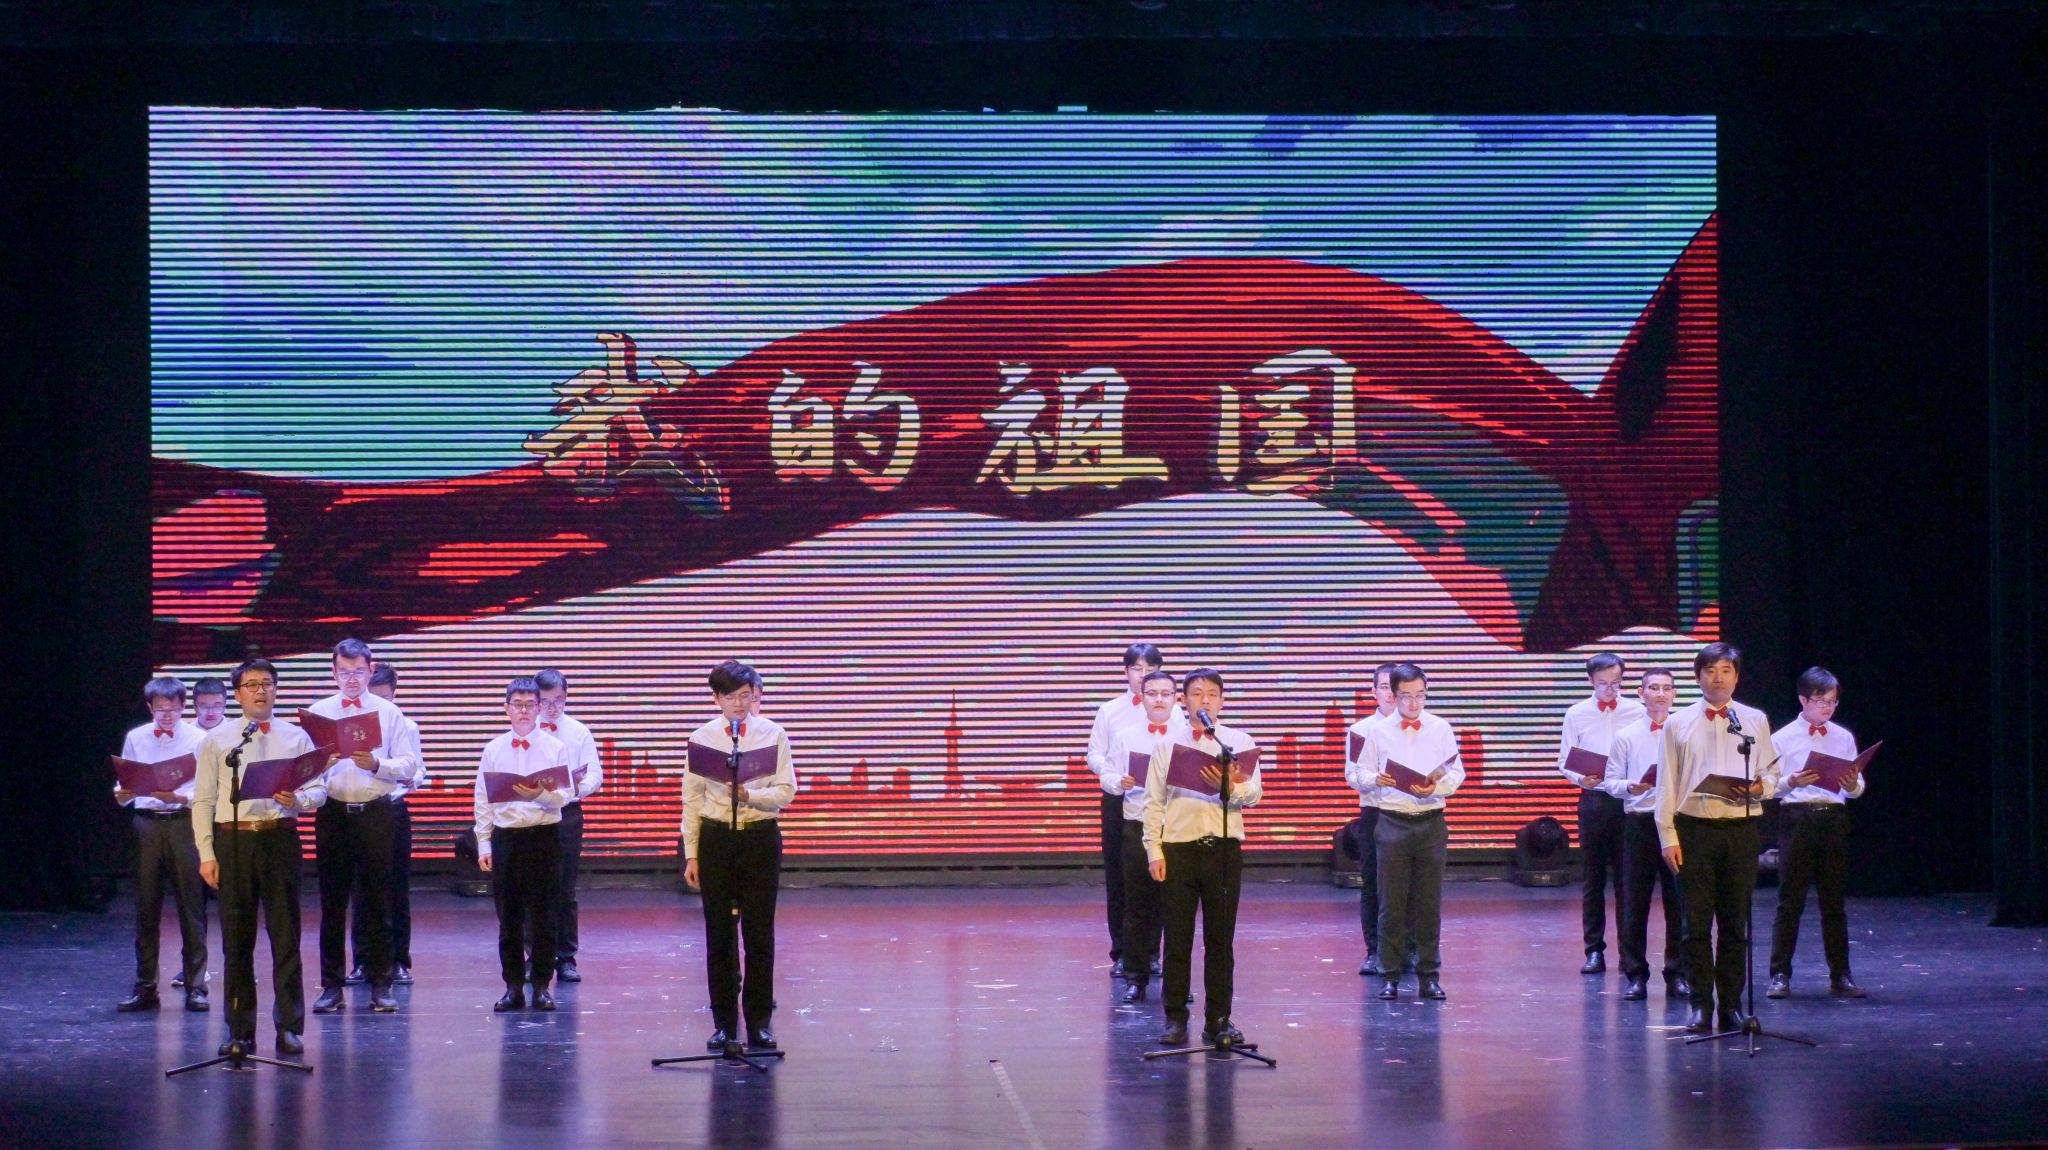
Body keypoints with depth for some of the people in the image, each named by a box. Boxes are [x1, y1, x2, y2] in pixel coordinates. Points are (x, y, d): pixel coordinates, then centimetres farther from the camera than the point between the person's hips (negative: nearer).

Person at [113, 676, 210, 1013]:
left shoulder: (198, 739, 3)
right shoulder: (135, 739, 11)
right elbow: (125, 788, 13)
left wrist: (179, 797, -19)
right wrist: (122, 794, -9)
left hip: (184, 823, -2)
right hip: (146, 824, 2)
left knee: (191, 906, -2)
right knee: (146, 907, 4)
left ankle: (195, 986, 4)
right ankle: (145, 987, 10)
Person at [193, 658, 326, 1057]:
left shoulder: (295, 737, 9)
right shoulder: (217, 740, 9)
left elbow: (319, 789, 5)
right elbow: (203, 800, 7)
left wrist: (297, 799, -18)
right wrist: (206, 854, -1)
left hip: (279, 838, 0)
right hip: (232, 840, 1)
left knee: (285, 935, 0)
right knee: (236, 939, 4)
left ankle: (289, 1028, 5)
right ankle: (240, 1031, 11)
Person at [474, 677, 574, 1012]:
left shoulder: (555, 748, 2)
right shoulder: (493, 750, 8)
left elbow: (564, 795, -4)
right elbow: (483, 799, 8)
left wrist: (541, 794, -25)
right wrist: (484, 844, 2)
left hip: (544, 836, -2)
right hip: (504, 837, 2)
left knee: (543, 916, 0)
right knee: (508, 918, 4)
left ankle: (542, 986, 7)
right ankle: (513, 987, 10)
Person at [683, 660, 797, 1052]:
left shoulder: (772, 734, 0)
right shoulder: (702, 738, 3)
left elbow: (786, 791, -3)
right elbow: (692, 799, 5)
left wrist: (751, 795, -21)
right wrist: (691, 854, 2)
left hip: (760, 838, -1)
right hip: (716, 838, 1)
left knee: (759, 934, -1)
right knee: (719, 935, 3)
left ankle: (759, 1023, 7)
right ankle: (723, 1023, 10)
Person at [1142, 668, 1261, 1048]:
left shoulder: (1240, 743, 8)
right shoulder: (1168, 744, 9)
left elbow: (1254, 795, 0)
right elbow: (1154, 802, 7)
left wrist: (1232, 787, -22)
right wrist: (1154, 851, -2)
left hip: (1224, 848, 0)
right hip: (1178, 848, 0)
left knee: (1221, 940, 3)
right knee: (1177, 939, 2)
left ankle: (1218, 1021, 8)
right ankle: (1175, 1019, 9)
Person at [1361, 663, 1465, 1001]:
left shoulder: (1441, 729, 8)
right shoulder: (1379, 732, 6)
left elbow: (1457, 772, 4)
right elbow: (1361, 773, 5)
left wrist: (1437, 787, -15)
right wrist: (1376, 779, -17)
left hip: (1431, 822, 1)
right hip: (1392, 821, -1)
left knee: (1430, 903, 3)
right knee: (1391, 903, 0)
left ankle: (1429, 976, 10)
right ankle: (1389, 976, 6)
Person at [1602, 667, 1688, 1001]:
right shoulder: (1626, 736, 7)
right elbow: (1611, 781, 4)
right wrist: (1630, 787, -16)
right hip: (1638, 822, 0)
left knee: (1678, 902, 3)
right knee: (1634, 902, 1)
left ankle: (1677, 976, 10)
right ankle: (1635, 976, 8)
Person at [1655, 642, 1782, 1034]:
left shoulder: (1755, 721, 10)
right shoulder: (1678, 725, 6)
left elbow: (1772, 773, 12)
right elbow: (1667, 784, 4)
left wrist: (1759, 787, -12)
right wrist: (1668, 836, -3)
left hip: (1740, 829, 1)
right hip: (1694, 828, -1)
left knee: (1735, 923, 4)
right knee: (1697, 923, -1)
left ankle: (1731, 1005, 9)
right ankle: (1700, 1005, 5)